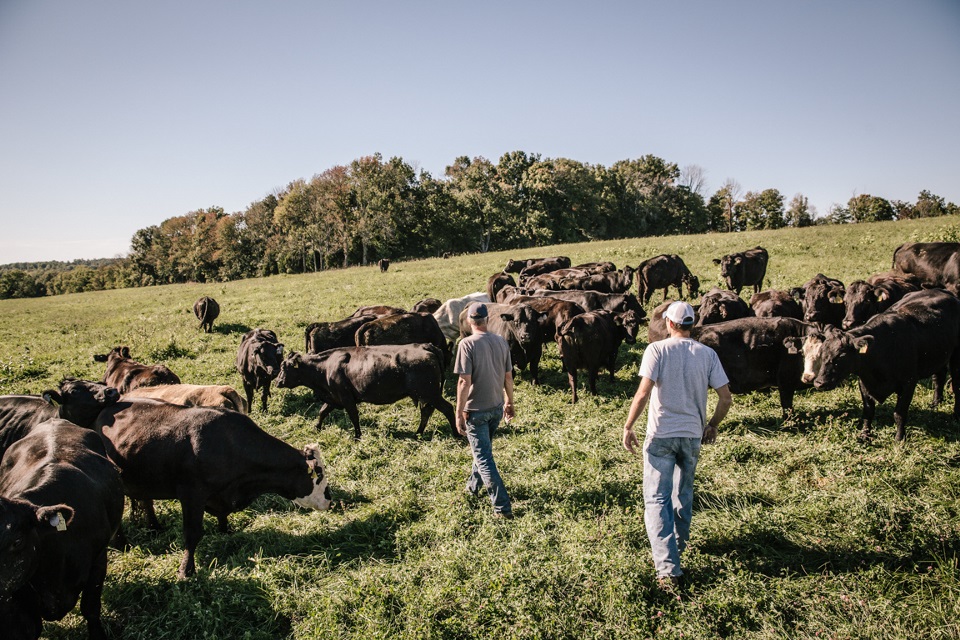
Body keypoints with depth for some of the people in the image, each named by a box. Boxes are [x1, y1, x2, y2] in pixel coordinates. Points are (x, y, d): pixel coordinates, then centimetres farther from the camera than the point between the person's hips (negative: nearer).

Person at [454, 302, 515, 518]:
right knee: (483, 449, 26)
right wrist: (509, 402, 19)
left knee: (484, 458, 0)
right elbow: (508, 376, 6)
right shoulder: (501, 342, 0)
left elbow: (465, 381, -19)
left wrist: (459, 413, -13)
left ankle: (502, 507, -2)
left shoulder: (467, 344, -16)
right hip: (497, 407, 6)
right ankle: (473, 486, 45)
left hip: (476, 410, -6)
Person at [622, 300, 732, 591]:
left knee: (657, 499, 0)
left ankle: (669, 570, -7)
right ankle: (678, 544, 45)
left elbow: (643, 393, -18)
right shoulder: (707, 354, 0)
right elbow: (726, 397, 0)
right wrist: (712, 425, 16)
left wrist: (628, 426, -8)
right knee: (683, 493, 25)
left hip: (661, 435, -4)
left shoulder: (657, 350, -10)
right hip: (692, 435, 4)